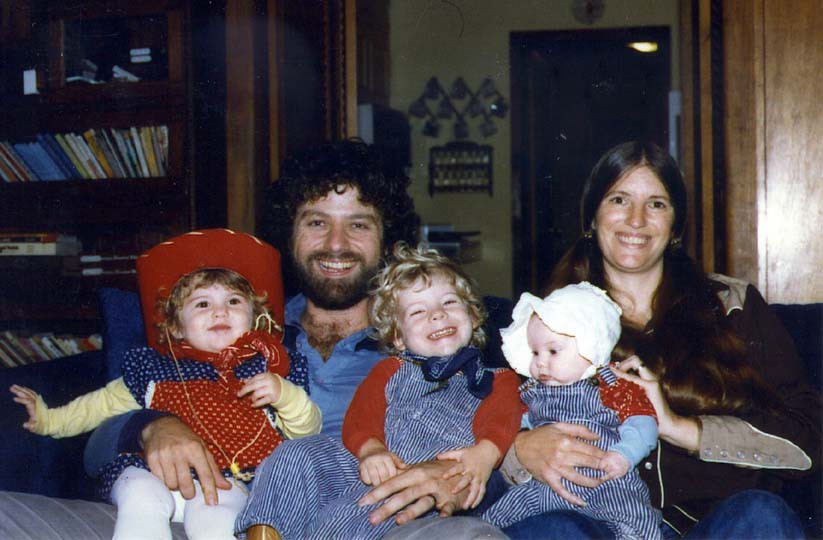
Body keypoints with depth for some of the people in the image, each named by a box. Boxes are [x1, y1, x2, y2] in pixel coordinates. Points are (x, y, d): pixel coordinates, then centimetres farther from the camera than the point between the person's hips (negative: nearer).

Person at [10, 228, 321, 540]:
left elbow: (309, 430, 14)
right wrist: (48, 418, 31)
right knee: (142, 498, -33)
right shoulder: (154, 366, 19)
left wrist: (283, 394, -6)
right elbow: (106, 403, 34)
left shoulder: (262, 368, 17)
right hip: (152, 472, 2)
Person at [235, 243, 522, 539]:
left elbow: (501, 420, -3)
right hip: (373, 468, 4)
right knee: (296, 454, -20)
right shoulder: (389, 371, 26)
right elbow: (360, 417, 9)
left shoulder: (496, 379, 18)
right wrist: (371, 450, -17)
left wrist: (484, 454, -30)